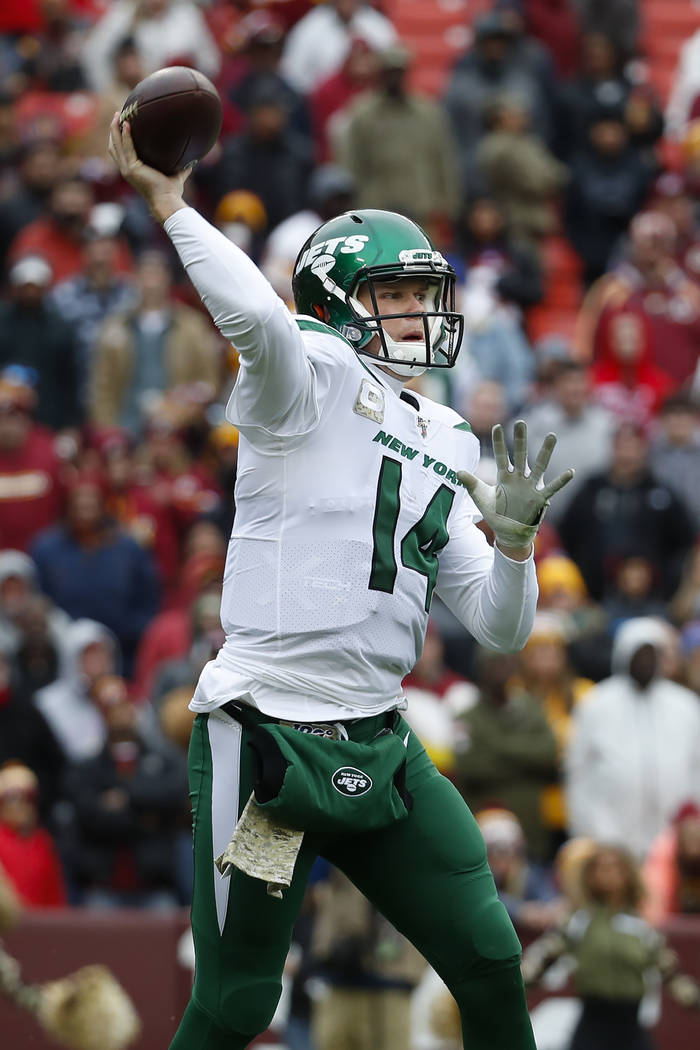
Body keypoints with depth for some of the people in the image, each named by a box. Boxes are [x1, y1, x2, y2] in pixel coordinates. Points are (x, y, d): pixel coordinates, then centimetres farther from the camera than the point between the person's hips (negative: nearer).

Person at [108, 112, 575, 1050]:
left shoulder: (442, 451, 15)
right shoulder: (313, 382, -6)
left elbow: (498, 628, 15)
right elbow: (256, 313, -31)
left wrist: (514, 535, -2)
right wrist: (169, 203, -24)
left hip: (379, 744, 7)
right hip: (263, 735, -7)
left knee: (490, 963, 5)